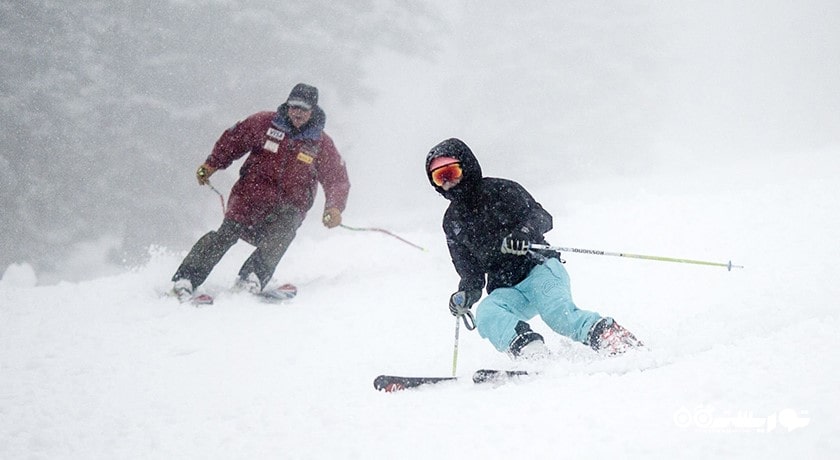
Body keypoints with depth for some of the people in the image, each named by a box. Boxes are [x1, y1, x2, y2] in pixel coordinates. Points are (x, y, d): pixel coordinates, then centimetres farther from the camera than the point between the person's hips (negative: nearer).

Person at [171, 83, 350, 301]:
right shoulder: (264, 123, 3)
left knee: (281, 234, -32)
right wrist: (211, 164, 10)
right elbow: (233, 139, 16)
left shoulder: (321, 144, 4)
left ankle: (251, 279, -38)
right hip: (251, 194, -1)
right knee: (229, 232, -21)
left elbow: (338, 181, 6)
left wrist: (334, 208, -12)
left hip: (289, 206, 1)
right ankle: (184, 280, -23)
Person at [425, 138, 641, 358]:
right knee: (486, 315, -31)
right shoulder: (452, 222, 15)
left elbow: (541, 217, -11)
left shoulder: (500, 191, 1)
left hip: (538, 267, -4)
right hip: (506, 291, 4)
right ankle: (530, 352, -53)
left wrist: (524, 232, -33)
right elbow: (470, 272, 17)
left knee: (557, 313, -35)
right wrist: (466, 293, -6)